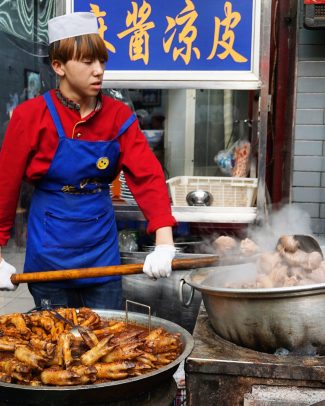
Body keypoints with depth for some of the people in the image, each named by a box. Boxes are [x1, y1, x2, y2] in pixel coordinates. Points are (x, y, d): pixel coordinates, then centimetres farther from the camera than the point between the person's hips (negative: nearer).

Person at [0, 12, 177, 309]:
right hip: (51, 248, -2)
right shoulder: (31, 116, -10)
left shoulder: (118, 116, -3)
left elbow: (148, 176, -13)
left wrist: (165, 243, -26)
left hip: (102, 248, 3)